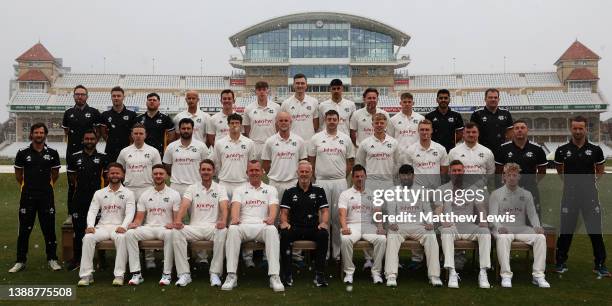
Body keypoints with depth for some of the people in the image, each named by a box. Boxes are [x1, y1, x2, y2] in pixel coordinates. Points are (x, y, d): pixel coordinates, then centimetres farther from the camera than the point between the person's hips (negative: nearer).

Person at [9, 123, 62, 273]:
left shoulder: (52, 153, 2)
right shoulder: (23, 153, 0)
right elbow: (18, 174, 12)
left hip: (46, 196, 0)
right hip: (27, 196, 0)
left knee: (49, 228, 4)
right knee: (24, 229, 4)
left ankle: (52, 259, 14)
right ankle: (20, 261, 12)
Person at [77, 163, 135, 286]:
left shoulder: (128, 193, 9)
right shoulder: (99, 193, 16)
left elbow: (130, 213, -4)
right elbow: (92, 211, 6)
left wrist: (123, 226, -24)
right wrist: (90, 225, -15)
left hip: (119, 228, -2)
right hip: (102, 227, 3)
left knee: (121, 238, -36)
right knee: (88, 238, -28)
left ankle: (119, 275, -33)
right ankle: (86, 274, -23)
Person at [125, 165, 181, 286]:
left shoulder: (174, 194, 6)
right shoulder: (145, 195, 14)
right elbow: (139, 217, 10)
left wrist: (173, 224, -23)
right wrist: (134, 223, -13)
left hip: (165, 228, -3)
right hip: (148, 228, 3)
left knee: (170, 234, -39)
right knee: (130, 233, -26)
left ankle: (167, 273, -29)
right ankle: (136, 273, -24)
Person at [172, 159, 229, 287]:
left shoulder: (220, 189, 10)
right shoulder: (192, 188, 13)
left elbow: (224, 207, -7)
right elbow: (184, 206, -3)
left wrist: (223, 221, -31)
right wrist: (178, 220, -25)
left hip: (213, 227, -1)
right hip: (194, 227, 1)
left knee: (223, 231, -35)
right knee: (176, 232, -28)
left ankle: (215, 273, -27)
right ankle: (184, 274, -25)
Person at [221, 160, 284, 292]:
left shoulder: (270, 189, 20)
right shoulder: (240, 190, 20)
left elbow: (273, 206, 2)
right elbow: (236, 206, 1)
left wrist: (271, 218, -22)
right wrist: (235, 218, -23)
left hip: (263, 226, 0)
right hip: (244, 226, 1)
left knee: (272, 230, -36)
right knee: (232, 229, -34)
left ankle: (274, 276, -38)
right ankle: (231, 276, -33)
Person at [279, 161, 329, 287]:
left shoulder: (319, 191, 16)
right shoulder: (289, 192, 15)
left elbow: (325, 211, 8)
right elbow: (284, 212, 8)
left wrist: (324, 222, -13)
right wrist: (284, 222, -14)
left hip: (313, 228, 0)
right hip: (295, 228, 0)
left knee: (323, 234, -33)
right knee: (285, 234, -34)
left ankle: (320, 274, -27)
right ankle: (287, 274, -26)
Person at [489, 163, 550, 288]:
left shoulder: (526, 194, 16)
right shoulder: (496, 194, 7)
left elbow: (532, 213, 8)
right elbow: (493, 215, -3)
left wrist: (537, 226, -14)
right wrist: (499, 227, -24)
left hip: (522, 228, 3)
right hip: (503, 229, -3)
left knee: (541, 237, -25)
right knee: (503, 237, -37)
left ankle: (538, 275, -24)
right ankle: (506, 276, -36)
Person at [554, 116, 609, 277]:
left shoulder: (595, 149, 1)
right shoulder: (562, 150, 1)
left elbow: (600, 170, 12)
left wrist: (593, 181, 1)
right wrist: (568, 181, 4)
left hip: (590, 193, 0)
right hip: (569, 193, 0)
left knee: (595, 230, 2)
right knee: (566, 230, 7)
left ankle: (600, 264, 13)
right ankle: (561, 262, 18)